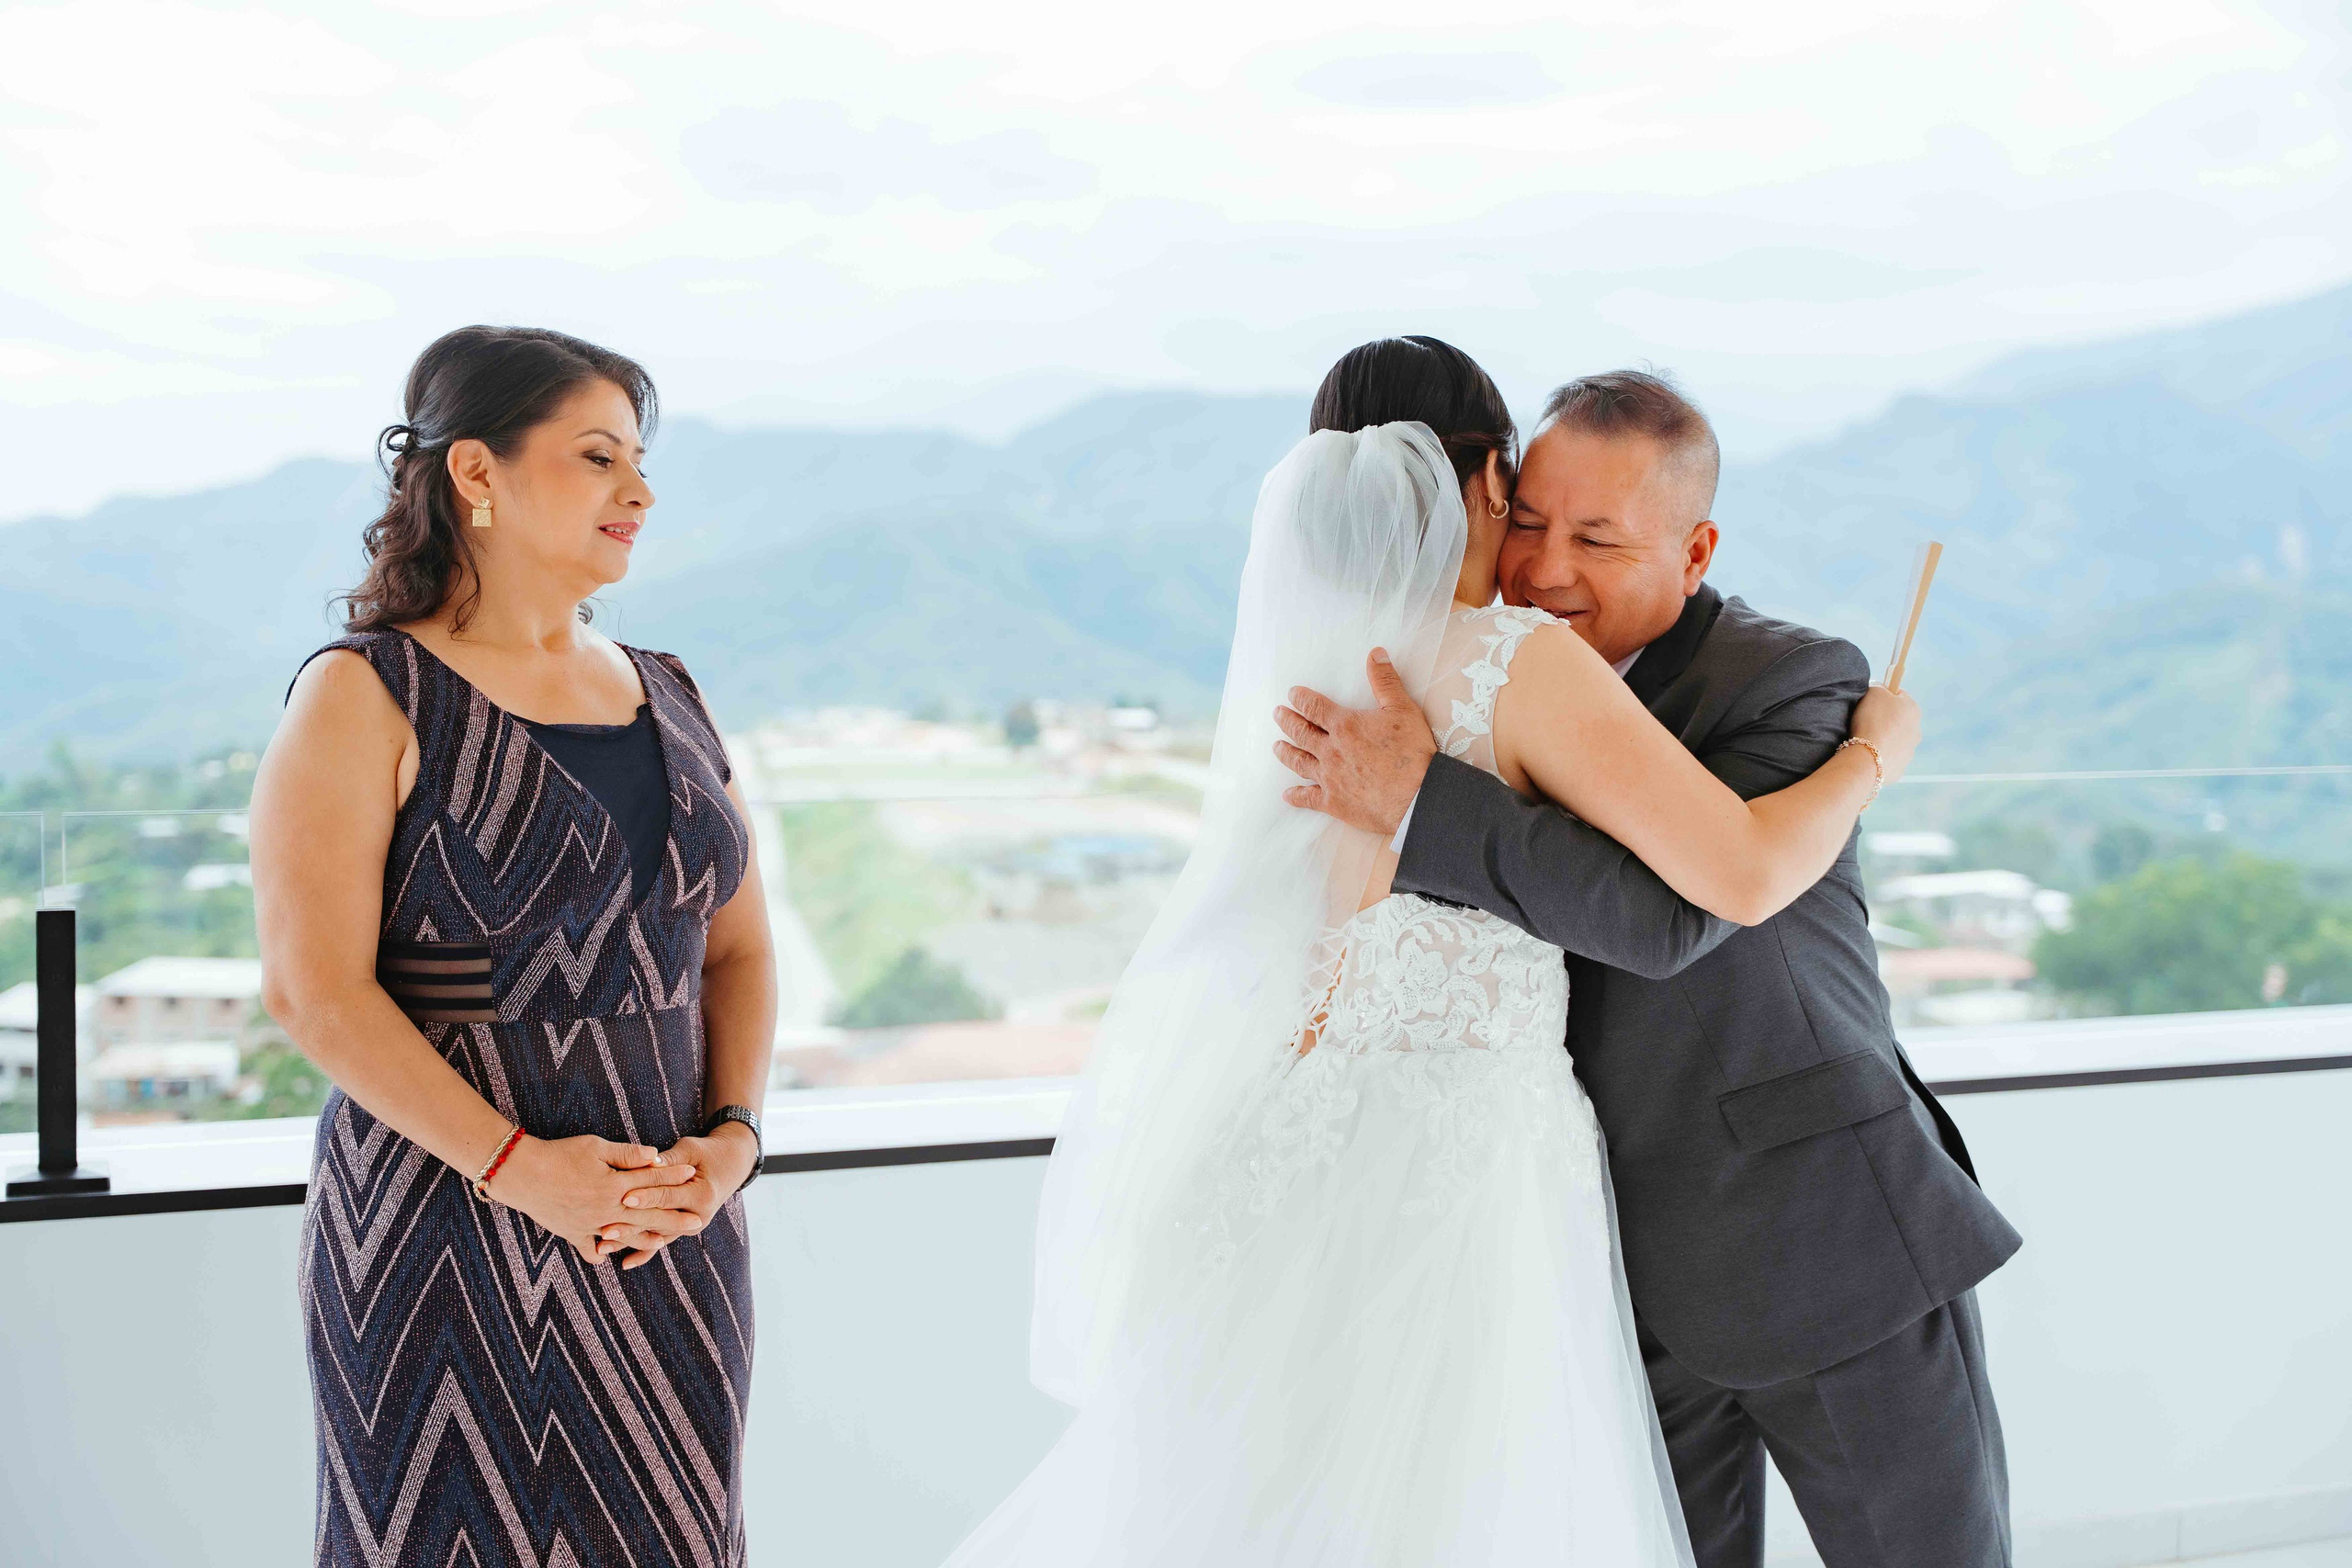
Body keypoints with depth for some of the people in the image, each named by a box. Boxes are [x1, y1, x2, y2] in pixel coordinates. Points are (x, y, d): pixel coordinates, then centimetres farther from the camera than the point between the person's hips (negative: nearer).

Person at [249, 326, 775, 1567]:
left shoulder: (667, 700, 12)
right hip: (449, 1231, -5)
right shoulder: (365, 697, -5)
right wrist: (515, 1165, -19)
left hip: (668, 1227, 5)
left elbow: (738, 951, 12)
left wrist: (731, 1140, -5)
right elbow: (314, 986, -13)